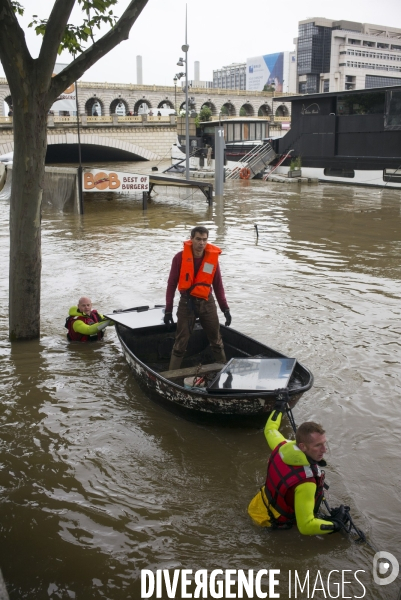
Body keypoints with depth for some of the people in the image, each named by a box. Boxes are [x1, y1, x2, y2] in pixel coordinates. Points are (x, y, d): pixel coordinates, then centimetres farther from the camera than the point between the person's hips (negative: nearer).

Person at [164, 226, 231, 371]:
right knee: (181, 342, 2)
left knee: (216, 340, 14)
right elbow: (171, 284, -4)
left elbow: (218, 285, 6)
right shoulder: (180, 257, -10)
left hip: (207, 303, 2)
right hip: (186, 303, -2)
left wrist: (225, 308, 4)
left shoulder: (213, 257, -3)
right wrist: (168, 310, -6)